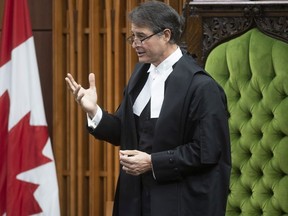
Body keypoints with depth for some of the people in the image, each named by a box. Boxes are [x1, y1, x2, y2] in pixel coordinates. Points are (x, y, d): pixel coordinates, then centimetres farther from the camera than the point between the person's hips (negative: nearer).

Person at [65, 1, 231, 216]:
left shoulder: (201, 86, -15)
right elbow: (123, 131, 11)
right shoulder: (142, 72, 8)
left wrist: (153, 162, -17)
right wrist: (93, 110, -6)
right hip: (138, 198, 7)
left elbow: (206, 152, -16)